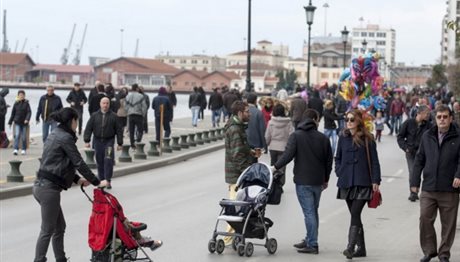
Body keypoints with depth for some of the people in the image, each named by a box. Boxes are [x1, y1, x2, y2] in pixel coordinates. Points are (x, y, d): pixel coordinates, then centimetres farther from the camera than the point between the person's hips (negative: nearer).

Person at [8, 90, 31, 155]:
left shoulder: (26, 103, -1)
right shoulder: (16, 104, 4)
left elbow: (29, 112, -9)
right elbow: (13, 113, 10)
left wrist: (27, 119, -26)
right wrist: (10, 122, 12)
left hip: (24, 123, -1)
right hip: (17, 123, 1)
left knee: (24, 137, 5)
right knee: (17, 135, -12)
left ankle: (24, 149, 18)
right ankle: (15, 149, -16)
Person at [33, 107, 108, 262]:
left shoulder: (54, 136, 16)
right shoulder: (65, 138, -12)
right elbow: (78, 163, -12)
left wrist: (77, 179, 18)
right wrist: (97, 182, -5)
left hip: (41, 186, 10)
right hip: (49, 188, -10)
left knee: (60, 226, 16)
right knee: (47, 230, -4)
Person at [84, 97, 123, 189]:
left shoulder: (113, 116, 0)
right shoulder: (94, 115, 6)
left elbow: (119, 130, 2)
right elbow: (88, 128, 4)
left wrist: (120, 143, -1)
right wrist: (87, 140, -4)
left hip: (109, 141, -2)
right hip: (97, 141, 3)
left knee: (108, 160, -13)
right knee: (99, 162, 8)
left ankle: (108, 181, -9)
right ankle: (101, 180, 17)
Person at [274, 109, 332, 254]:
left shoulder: (296, 136, -6)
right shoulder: (323, 138, 5)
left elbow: (288, 155, -17)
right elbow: (328, 161, 9)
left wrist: (275, 167, -4)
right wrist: (325, 179, 20)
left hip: (303, 181, -4)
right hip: (318, 181, 4)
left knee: (309, 212, -5)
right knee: (313, 211, 16)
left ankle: (312, 245, -5)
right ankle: (310, 240, 24)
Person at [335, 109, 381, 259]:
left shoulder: (367, 139, -3)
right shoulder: (343, 138, 10)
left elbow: (374, 161, -3)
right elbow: (338, 158, 18)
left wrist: (375, 181, -8)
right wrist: (339, 172, 3)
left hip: (362, 183, -5)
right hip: (346, 183, 5)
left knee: (355, 214, -14)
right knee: (355, 215, 10)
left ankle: (350, 247, -19)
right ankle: (361, 248, 18)